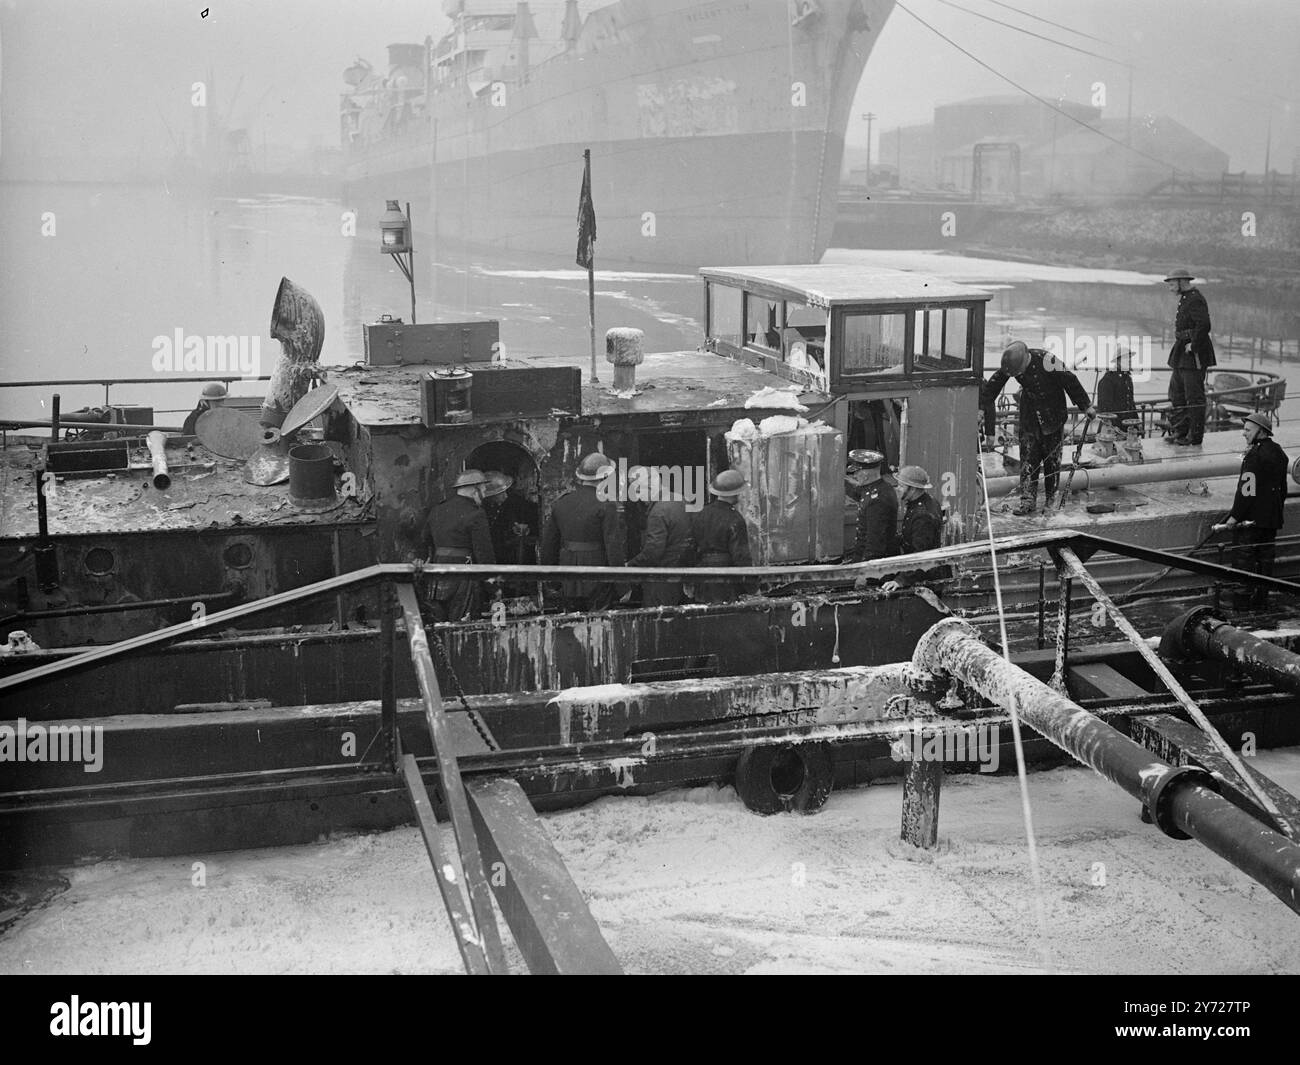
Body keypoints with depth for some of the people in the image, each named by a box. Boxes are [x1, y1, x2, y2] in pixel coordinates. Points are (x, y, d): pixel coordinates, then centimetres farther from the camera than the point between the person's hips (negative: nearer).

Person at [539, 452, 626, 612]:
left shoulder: (561, 503, 9)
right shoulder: (606, 506, -10)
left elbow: (548, 543, 13)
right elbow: (614, 545, -13)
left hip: (568, 585, 5)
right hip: (597, 585, -5)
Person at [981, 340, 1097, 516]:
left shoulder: (1046, 361, -27)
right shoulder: (1009, 364, -14)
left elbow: (1070, 382, -18)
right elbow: (992, 385, -2)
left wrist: (1086, 406, -12)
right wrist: (982, 407, -7)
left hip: (1052, 414, -4)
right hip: (1029, 414, 4)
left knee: (1052, 457, 4)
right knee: (1028, 457, -3)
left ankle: (1051, 498, 16)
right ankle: (1028, 499, -2)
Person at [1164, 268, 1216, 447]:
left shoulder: (1195, 300, -17)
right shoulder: (1185, 299, 15)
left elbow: (1204, 325, -29)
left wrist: (1193, 345, -22)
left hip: (1194, 355, -11)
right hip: (1182, 355, 11)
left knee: (1194, 396, -4)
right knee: (1176, 393, 17)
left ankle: (1195, 437, 2)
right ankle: (1179, 433, 25)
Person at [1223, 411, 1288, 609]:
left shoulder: (1255, 455, -20)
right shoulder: (1279, 452, 10)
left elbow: (1247, 490, -22)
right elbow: (1282, 488, 18)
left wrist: (1235, 516, -17)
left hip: (1251, 518, -9)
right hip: (1272, 518, 9)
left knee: (1243, 559, -1)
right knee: (1265, 558, 14)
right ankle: (1262, 599, 21)